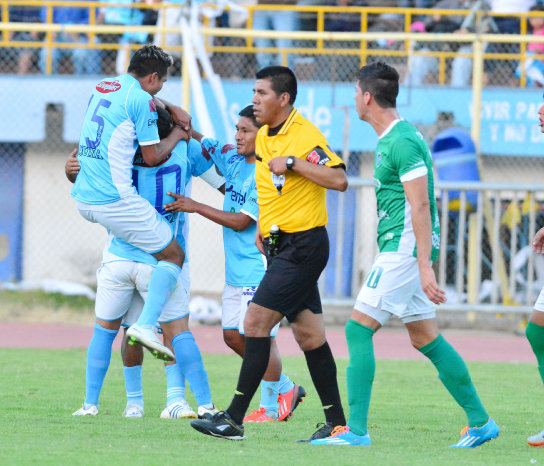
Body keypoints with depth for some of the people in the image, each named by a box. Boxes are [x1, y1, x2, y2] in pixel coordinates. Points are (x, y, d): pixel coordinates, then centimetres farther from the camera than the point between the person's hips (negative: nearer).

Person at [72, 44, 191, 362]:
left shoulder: (103, 87, 16)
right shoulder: (141, 100, -10)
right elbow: (152, 157, -7)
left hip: (83, 198, 8)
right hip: (114, 199, -8)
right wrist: (178, 135, 11)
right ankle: (147, 325, -14)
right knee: (173, 255, 2)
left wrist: (172, 109, 23)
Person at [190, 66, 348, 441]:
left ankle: (234, 419, -12)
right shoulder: (263, 137, 13)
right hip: (280, 247, 9)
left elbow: (339, 180, -24)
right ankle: (336, 422, 13)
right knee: (309, 334, 9)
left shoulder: (305, 135, -14)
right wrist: (263, 226, 19)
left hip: (304, 246, -9)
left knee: (256, 322, -13)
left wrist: (292, 163, -24)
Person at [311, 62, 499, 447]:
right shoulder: (390, 138, 16)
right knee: (425, 338, 11)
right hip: (401, 251, 10)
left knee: (359, 328, -10)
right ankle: (480, 422, 15)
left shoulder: (403, 141, -15)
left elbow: (421, 206, -20)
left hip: (404, 250, -10)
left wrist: (425, 268, -24)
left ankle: (356, 430, -12)